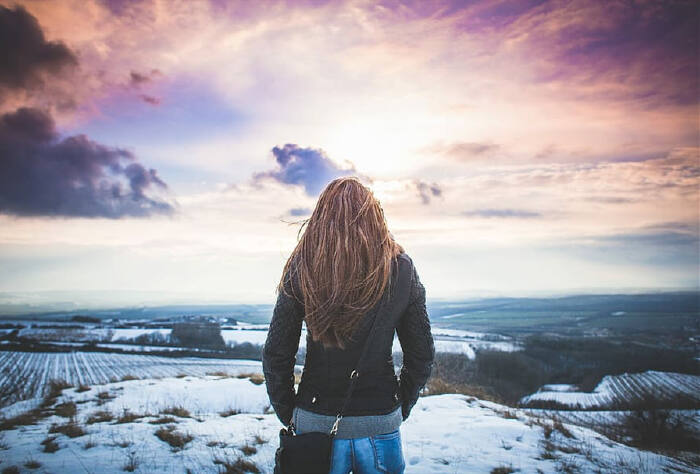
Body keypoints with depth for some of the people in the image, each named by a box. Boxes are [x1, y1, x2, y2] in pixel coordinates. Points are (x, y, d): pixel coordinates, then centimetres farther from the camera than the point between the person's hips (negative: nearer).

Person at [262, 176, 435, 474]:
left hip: (316, 423, 0)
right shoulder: (401, 269, -6)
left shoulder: (302, 268, -9)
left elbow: (275, 356, -6)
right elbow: (422, 356, 0)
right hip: (382, 422, 1)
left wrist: (288, 414, 7)